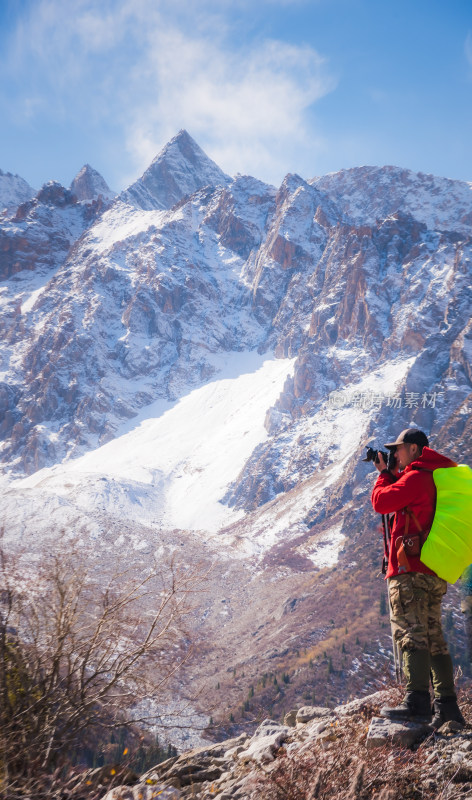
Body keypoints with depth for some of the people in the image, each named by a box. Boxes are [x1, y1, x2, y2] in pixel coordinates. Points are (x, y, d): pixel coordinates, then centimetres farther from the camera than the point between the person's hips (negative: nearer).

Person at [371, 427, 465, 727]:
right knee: (434, 638, 10)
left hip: (410, 570, -10)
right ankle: (447, 704, 9)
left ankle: (418, 701, -21)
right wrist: (390, 473, 23)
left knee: (411, 633, -14)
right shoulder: (434, 478, 22)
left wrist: (384, 474, 6)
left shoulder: (416, 477, -8)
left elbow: (382, 502, -9)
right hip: (433, 574, 10)